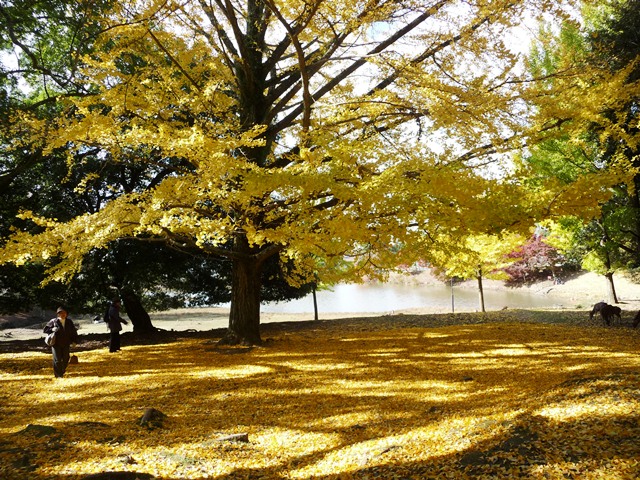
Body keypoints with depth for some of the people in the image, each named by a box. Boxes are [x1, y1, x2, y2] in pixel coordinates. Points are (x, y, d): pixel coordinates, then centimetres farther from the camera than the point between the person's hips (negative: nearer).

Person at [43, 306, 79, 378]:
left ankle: (62, 372, 28)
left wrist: (74, 341, 5)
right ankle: (58, 375, 11)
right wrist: (52, 329, -20)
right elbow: (45, 330, 0)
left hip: (66, 344, 3)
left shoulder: (69, 322, 5)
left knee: (66, 359, 7)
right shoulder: (53, 321, -5)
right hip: (56, 344, -3)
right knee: (57, 360, -2)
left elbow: (74, 332, 13)